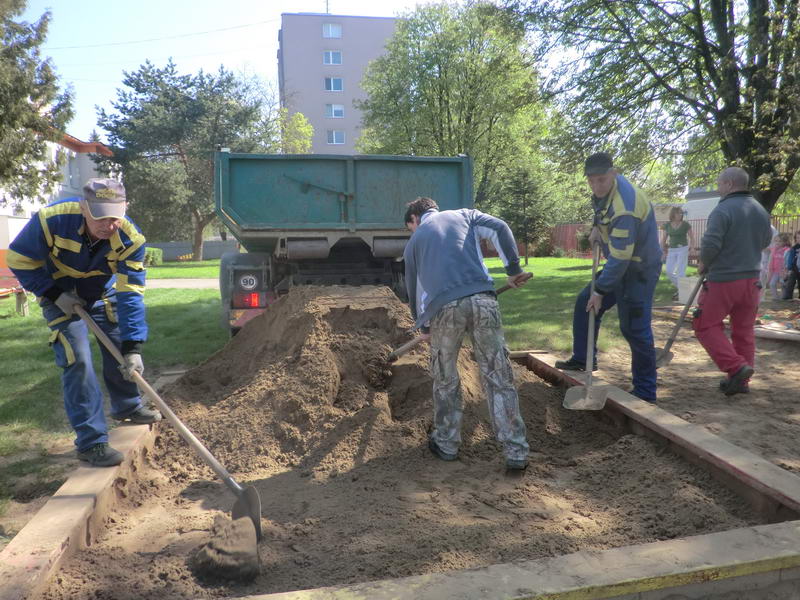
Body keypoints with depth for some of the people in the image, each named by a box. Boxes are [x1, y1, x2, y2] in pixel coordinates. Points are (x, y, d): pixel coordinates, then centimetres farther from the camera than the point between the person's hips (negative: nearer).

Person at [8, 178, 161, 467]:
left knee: (120, 349, 9)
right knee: (77, 360, -13)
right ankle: (91, 442, -6)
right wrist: (54, 294, -24)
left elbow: (130, 294, -30)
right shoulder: (51, 219, -34)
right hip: (61, 294, -2)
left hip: (104, 292, 3)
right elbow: (19, 259, -17)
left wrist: (133, 347, -35)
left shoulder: (130, 238, -30)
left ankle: (127, 407, 37)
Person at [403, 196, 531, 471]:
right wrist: (513, 268, 11)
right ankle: (516, 452, 10)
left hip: (444, 307, 0)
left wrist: (424, 326, 39)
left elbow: (414, 289, 27)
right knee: (499, 377, 6)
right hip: (482, 299, 0)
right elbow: (499, 229, 5)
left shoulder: (415, 240, 23)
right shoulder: (464, 215, 23)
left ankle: (446, 444, 28)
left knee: (445, 379, 18)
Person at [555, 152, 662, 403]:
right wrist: (598, 227, 5)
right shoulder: (605, 187, -2)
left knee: (635, 329, -9)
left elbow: (620, 258, -30)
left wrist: (600, 291, -24)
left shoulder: (624, 209, -32)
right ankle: (582, 359, 25)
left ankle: (645, 392, 2)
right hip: (620, 262, 10)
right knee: (584, 304, 12)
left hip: (638, 269, -10)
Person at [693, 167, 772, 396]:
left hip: (723, 280, -7)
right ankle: (741, 381, 19)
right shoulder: (761, 211, 10)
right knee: (744, 331, 12)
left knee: (706, 326, 4)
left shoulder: (723, 210, -15)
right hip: (751, 279, 7)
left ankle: (736, 367, -7)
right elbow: (766, 241, 21)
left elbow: (710, 244, -22)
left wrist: (704, 264, -4)